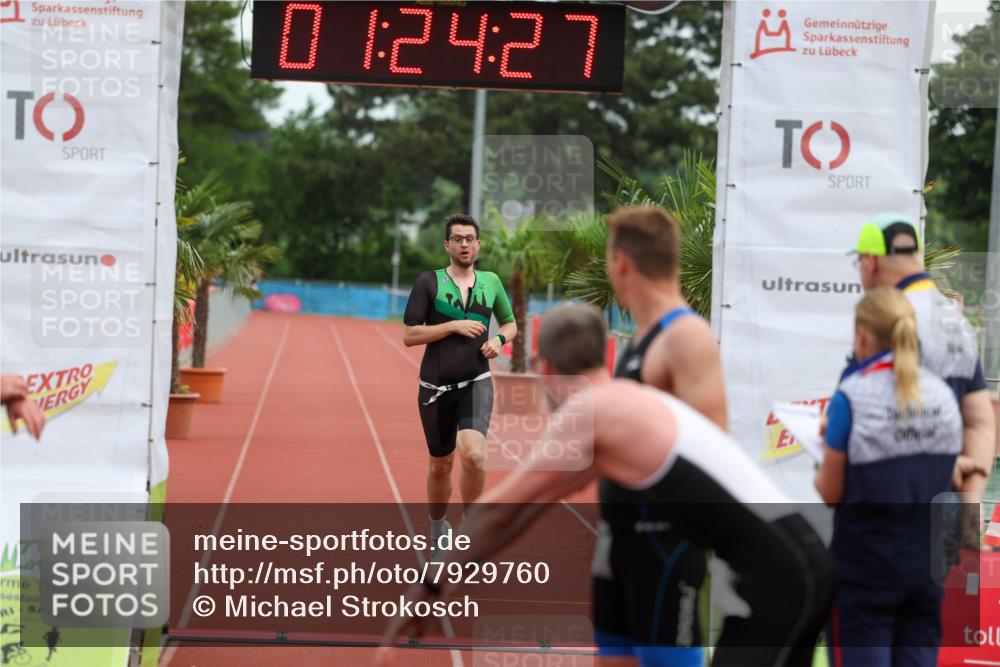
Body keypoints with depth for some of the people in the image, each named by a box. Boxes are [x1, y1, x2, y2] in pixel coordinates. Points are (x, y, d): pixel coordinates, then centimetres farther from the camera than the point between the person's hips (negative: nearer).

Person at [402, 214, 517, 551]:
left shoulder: (491, 281, 7)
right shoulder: (429, 282, -2)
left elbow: (510, 322, 22)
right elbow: (409, 335, -7)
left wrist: (499, 339, 0)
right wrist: (454, 326, -16)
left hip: (476, 383, 1)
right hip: (436, 387, 0)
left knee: (473, 454, -24)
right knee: (441, 464, 12)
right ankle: (438, 530, 36)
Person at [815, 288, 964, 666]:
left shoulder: (852, 397, -14)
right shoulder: (943, 395, 2)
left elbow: (831, 493, -9)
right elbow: (946, 477, 9)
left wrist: (826, 460, 11)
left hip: (866, 567, -4)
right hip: (928, 563, 5)